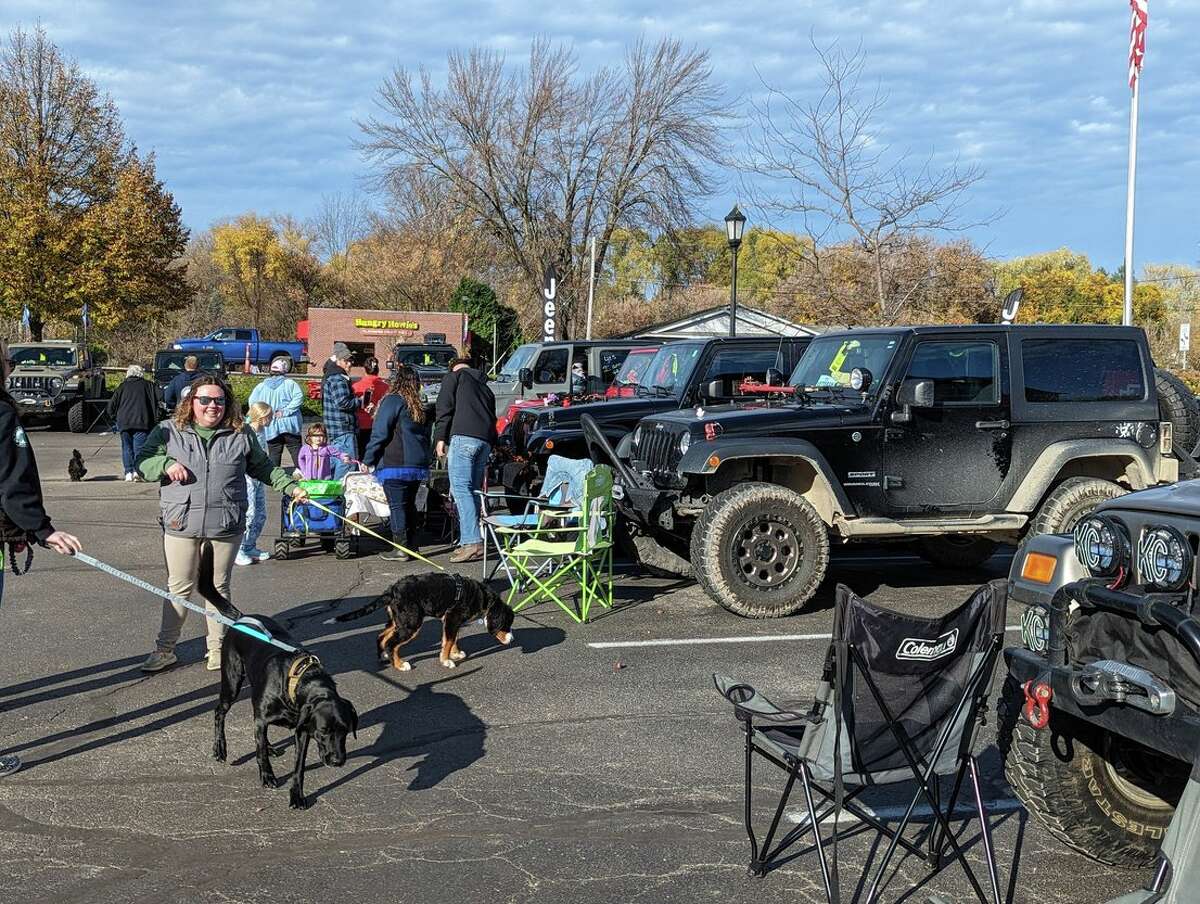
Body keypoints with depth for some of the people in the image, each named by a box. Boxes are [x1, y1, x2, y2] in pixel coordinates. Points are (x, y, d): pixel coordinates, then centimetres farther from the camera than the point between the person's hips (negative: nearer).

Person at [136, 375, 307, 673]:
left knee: (219, 587, 11)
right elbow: (142, 463, 4)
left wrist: (291, 487, 12)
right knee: (179, 587, 6)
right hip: (181, 525, -1)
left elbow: (263, 467, 18)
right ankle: (165, 649, 18)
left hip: (226, 526, 1)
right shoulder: (169, 431, 3)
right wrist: (166, 464, -15)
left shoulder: (241, 434, 6)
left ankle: (218, 649, 22)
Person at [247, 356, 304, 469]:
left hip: (271, 428, 2)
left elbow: (252, 401, -3)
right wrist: (286, 411, -15)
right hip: (290, 426, -2)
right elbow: (299, 397, -18)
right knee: (296, 452, 5)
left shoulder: (261, 386, 4)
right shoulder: (290, 383, -4)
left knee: (273, 455, 7)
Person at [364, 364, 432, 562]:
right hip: (418, 465, 7)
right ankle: (412, 545, 20)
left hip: (395, 465, -7)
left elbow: (379, 434, -10)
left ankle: (401, 549, -3)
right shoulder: (419, 407, 14)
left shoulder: (392, 401, -8)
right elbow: (426, 436, 19)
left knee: (397, 506, -2)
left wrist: (368, 460, -3)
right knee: (409, 505, 16)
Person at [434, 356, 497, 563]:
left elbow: (445, 408, 1)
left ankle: (472, 542, -24)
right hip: (485, 440, 7)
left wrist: (441, 437, -2)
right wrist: (490, 449, 28)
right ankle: (468, 541, 8)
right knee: (474, 490, 11)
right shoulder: (484, 386, 32)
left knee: (460, 488, -13)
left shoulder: (454, 377, 14)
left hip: (463, 437, -7)